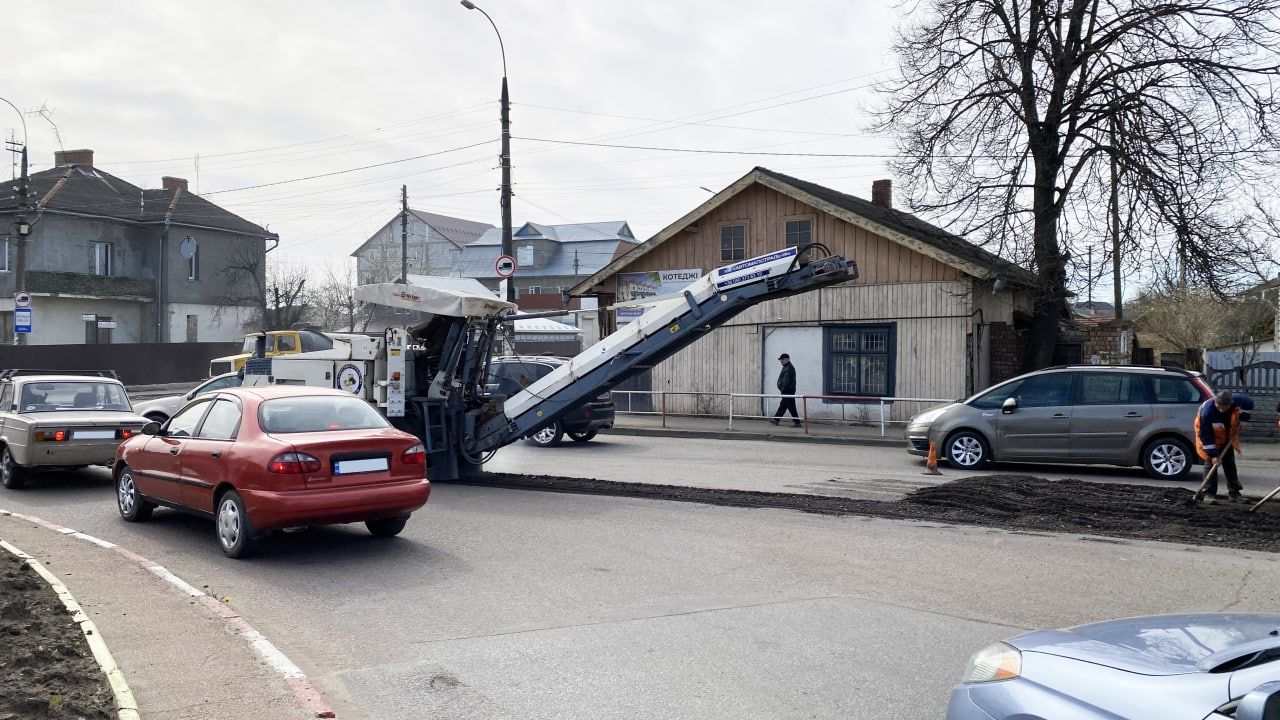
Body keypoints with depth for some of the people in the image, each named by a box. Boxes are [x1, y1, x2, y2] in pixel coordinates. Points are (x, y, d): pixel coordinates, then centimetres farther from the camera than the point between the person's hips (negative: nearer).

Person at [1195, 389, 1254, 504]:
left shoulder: (1238, 401, -29)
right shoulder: (1207, 411, -39)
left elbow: (1250, 403, -1)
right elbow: (1206, 435, -32)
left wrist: (1243, 419, -11)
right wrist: (1213, 454, -29)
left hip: (1227, 437, 5)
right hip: (1210, 437, -4)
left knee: (1230, 463, 10)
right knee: (1210, 463, -9)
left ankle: (1234, 491, 20)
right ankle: (1209, 493, -5)